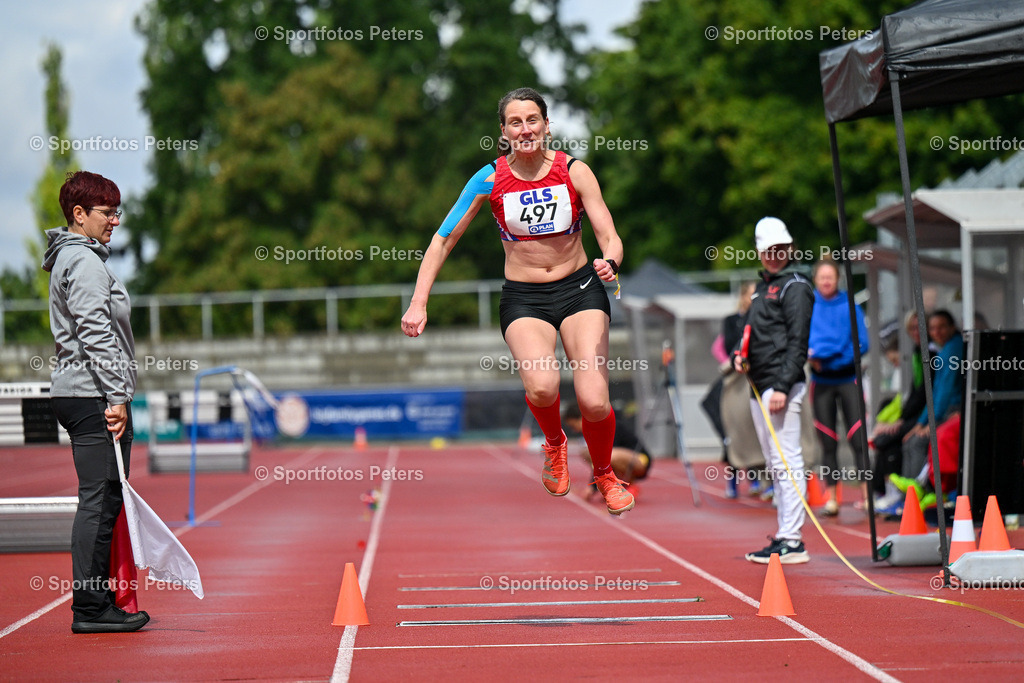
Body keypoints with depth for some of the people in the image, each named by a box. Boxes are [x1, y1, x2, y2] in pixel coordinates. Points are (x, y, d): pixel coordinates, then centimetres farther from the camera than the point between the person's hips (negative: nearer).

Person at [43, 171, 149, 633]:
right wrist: (116, 396, -20)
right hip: (94, 396, -11)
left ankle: (98, 604, 14)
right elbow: (96, 334, -19)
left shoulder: (72, 258, 22)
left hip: (75, 393, 11)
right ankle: (90, 609, -9)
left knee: (102, 500, 11)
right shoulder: (84, 262, -11)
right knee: (99, 500, -10)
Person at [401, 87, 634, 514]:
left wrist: (610, 264, -32)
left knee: (594, 401, -16)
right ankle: (554, 443, 7)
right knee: (541, 386, -29)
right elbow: (444, 239, -1)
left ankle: (605, 475, 18)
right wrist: (418, 303, -9)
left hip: (579, 289, 0)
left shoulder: (574, 171, -8)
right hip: (523, 298, 0)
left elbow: (610, 238, -9)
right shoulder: (490, 179, -7)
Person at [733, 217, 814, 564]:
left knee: (787, 463, -11)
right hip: (759, 388, 10)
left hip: (782, 387, -10)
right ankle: (784, 536, 17)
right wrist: (739, 354, 7)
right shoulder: (763, 286, 21)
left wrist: (782, 387, -21)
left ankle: (792, 541, -12)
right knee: (776, 465, 12)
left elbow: (797, 341, -14)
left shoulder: (795, 286, -6)